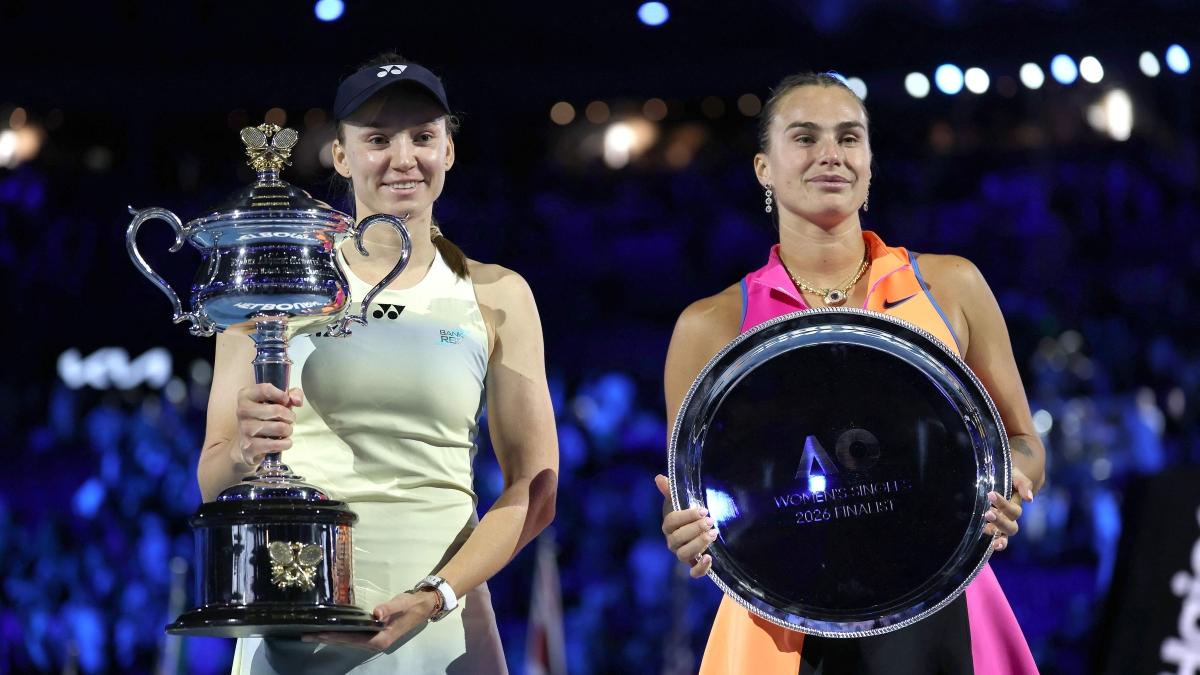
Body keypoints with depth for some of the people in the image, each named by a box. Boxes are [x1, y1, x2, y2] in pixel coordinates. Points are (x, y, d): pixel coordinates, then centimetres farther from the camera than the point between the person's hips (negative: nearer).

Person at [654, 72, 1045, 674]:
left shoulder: (950, 286, 6)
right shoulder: (712, 325, 3)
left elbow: (1021, 444, 13)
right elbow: (693, 501, 8)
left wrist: (1000, 492, -10)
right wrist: (690, 534, -16)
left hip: (937, 614, 1)